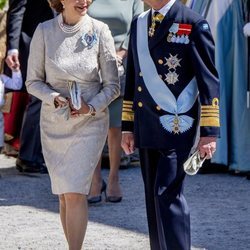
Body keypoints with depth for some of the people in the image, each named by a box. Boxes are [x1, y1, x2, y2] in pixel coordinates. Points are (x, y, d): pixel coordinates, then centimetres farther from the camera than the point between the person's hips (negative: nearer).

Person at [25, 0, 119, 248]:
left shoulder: (99, 31, -7)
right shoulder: (44, 31, -4)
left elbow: (112, 85, -1)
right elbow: (33, 81, 2)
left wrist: (91, 107, -17)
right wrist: (56, 98, -16)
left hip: (90, 123, -2)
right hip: (54, 122, 2)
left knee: (75, 193, -13)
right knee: (64, 196, 9)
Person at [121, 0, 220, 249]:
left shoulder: (193, 24, -6)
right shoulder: (139, 24, 14)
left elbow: (209, 80, -7)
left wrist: (209, 131, -11)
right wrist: (127, 126, 17)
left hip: (177, 125, -6)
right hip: (147, 129, 6)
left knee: (167, 193, -13)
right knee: (154, 196, 9)